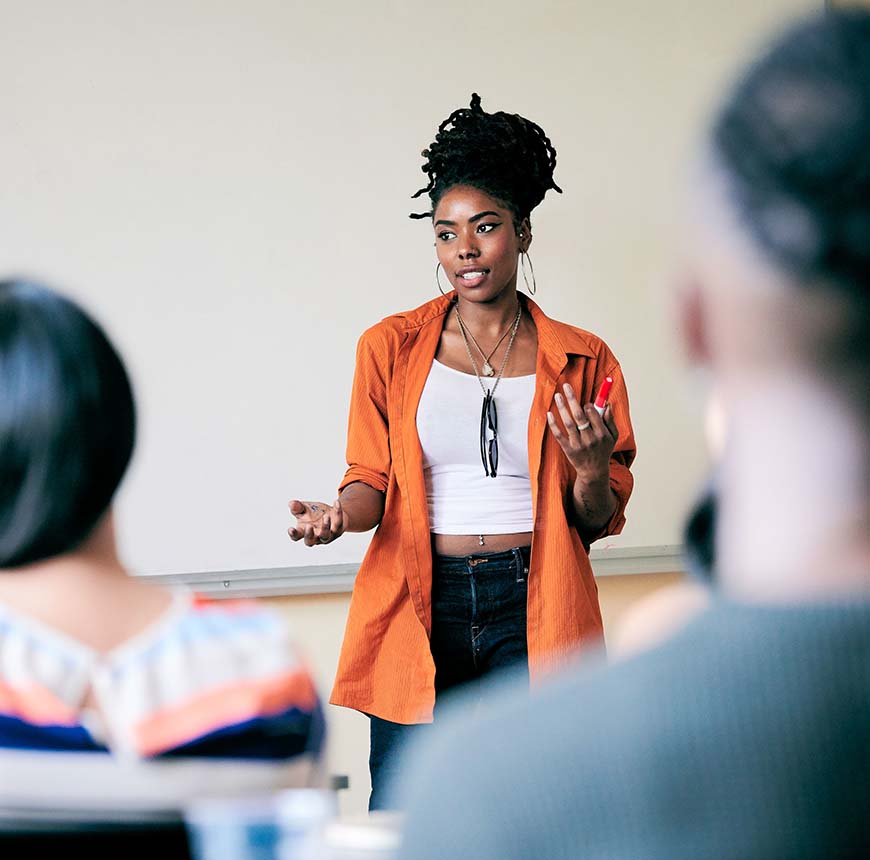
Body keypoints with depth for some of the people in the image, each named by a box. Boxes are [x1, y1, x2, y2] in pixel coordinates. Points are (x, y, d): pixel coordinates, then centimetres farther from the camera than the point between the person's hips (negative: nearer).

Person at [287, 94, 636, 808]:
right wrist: (340, 514, -11)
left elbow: (597, 520, 9)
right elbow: (373, 479, 10)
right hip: (418, 607, 0)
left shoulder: (582, 361, 5)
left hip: (535, 610, 0)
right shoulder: (391, 348, 7)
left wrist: (591, 471, -13)